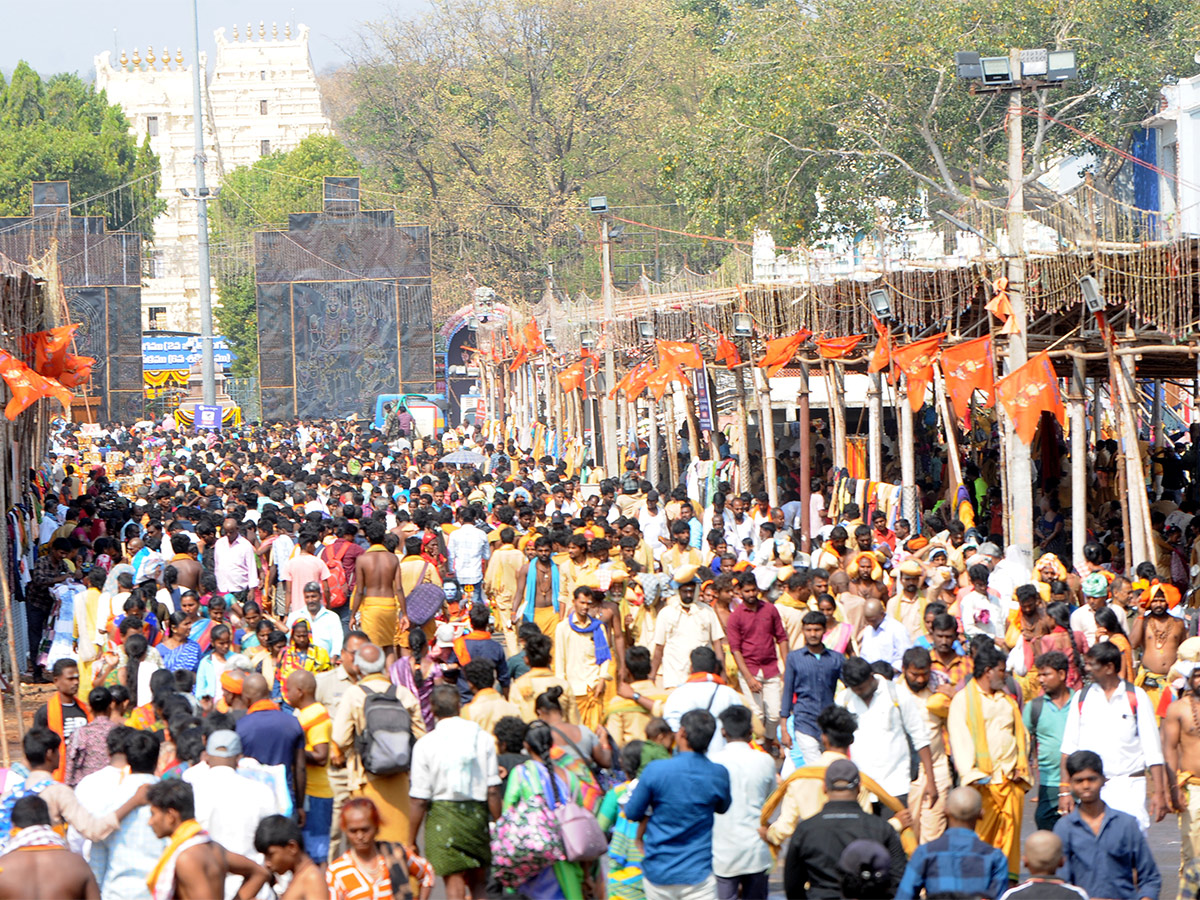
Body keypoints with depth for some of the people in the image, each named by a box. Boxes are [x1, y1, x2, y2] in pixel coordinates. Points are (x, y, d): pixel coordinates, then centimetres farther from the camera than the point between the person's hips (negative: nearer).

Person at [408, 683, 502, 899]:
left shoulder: (425, 744, -7)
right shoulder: (484, 738, -1)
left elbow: (419, 801, -6)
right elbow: (493, 790, -3)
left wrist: (411, 841, 2)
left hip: (443, 814, -2)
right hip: (478, 814, 2)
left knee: (454, 881, 0)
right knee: (478, 881, 17)